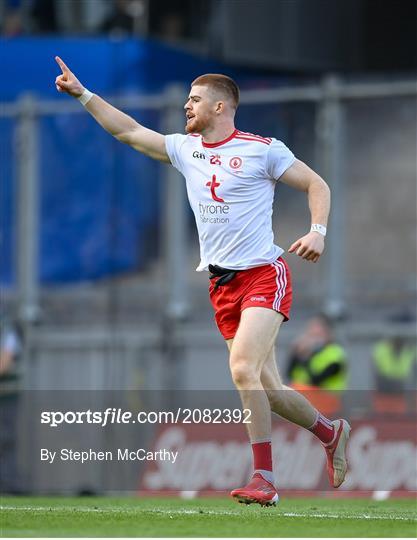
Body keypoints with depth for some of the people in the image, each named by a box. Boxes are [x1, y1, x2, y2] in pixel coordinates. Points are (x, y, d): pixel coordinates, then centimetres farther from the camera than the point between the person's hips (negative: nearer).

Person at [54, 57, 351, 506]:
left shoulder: (262, 150, -5)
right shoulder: (185, 148, 11)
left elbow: (317, 185, -1)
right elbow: (129, 131, 18)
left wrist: (317, 232, -16)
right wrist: (82, 94, 14)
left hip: (264, 275, -6)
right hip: (222, 284, 6)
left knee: (243, 368, -24)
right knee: (266, 389, 3)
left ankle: (263, 479, -21)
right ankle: (330, 432, 28)